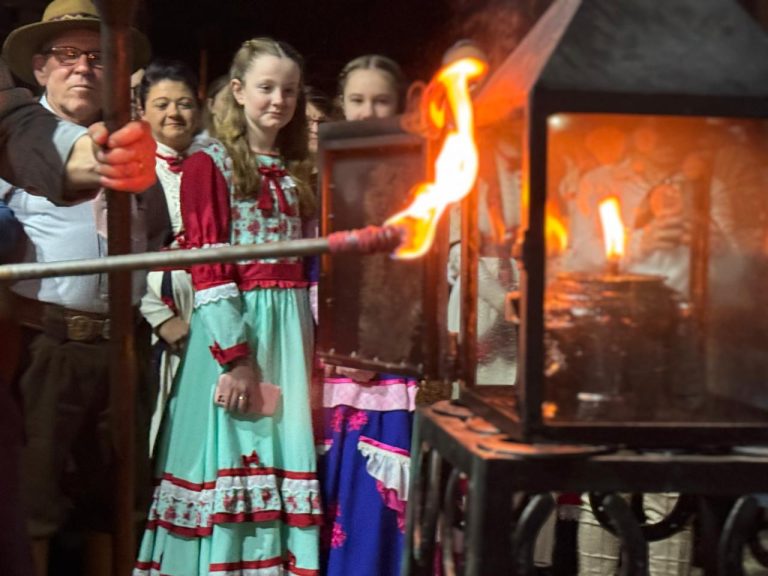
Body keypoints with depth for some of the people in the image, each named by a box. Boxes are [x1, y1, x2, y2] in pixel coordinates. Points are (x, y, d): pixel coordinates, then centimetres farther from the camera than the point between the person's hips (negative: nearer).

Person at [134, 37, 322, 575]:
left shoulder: (296, 174, 16)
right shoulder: (208, 165, -3)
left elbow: (309, 264, 15)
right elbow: (207, 269, -11)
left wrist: (312, 343, 5)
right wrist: (235, 357, -18)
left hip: (292, 331, 6)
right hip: (233, 328, -5)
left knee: (284, 461, 7)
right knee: (231, 458, -2)